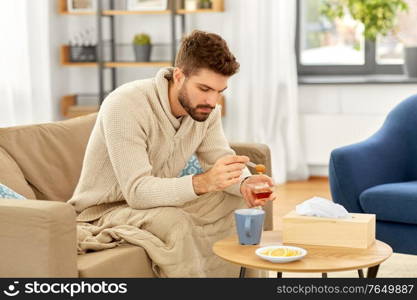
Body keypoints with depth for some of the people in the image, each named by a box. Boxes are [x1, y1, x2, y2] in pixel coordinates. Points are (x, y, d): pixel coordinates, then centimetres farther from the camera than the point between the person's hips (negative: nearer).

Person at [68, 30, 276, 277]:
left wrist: (245, 183, -29)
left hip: (161, 203, 7)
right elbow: (137, 191, -36)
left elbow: (221, 159, -4)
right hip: (104, 211, -7)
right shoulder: (125, 106, -30)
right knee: (175, 224, -35)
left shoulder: (205, 107, -8)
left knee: (242, 199, -6)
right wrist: (202, 183, -51)